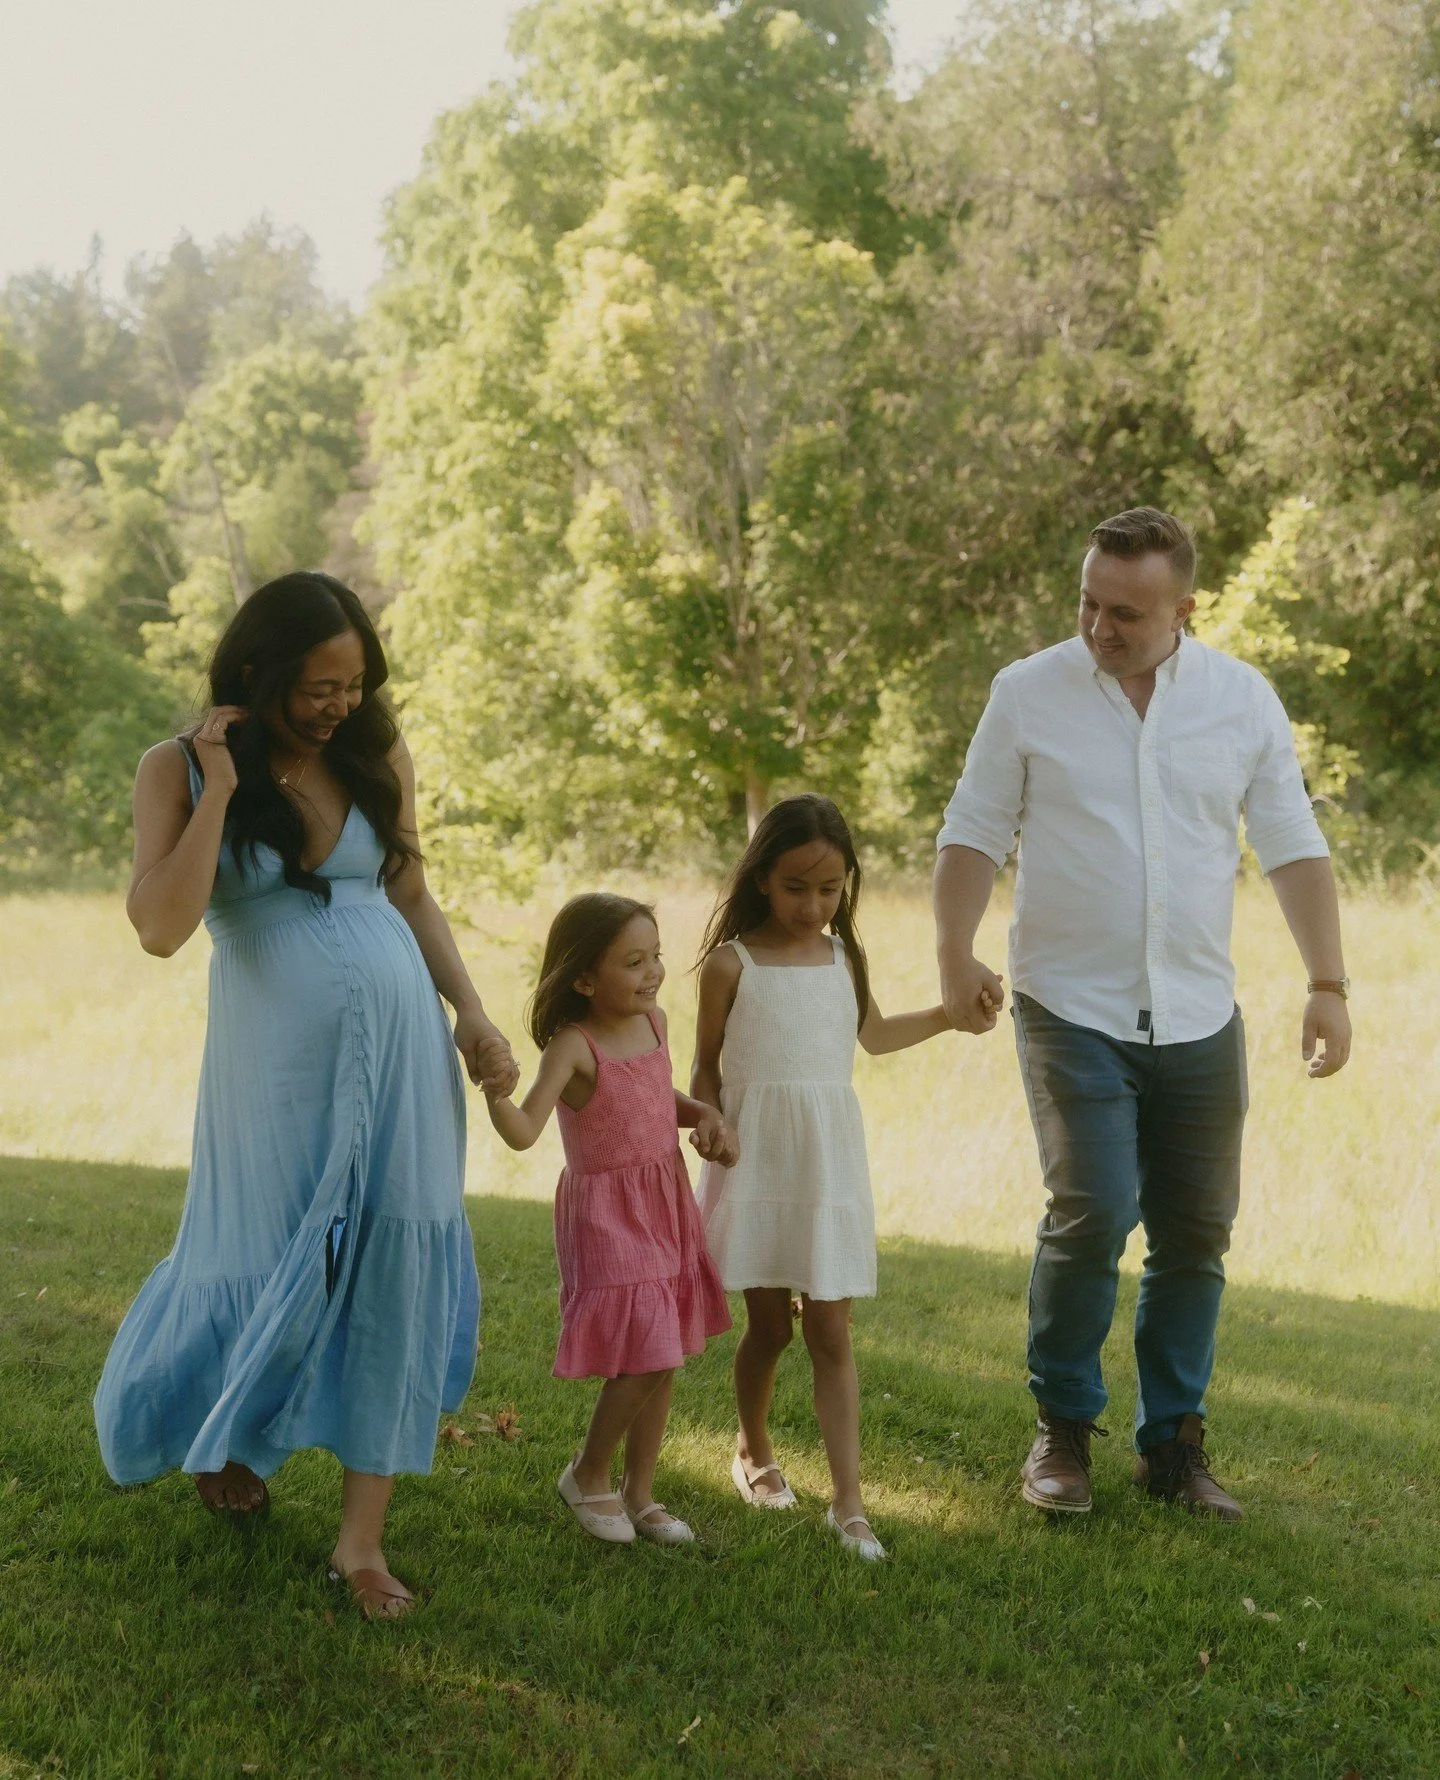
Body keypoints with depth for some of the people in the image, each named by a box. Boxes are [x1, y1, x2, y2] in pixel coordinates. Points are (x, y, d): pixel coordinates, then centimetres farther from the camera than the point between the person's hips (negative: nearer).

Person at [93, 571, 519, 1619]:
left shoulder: (379, 756, 2)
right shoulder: (180, 770, -7)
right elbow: (162, 927, -18)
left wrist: (473, 1014, 3)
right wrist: (221, 785, -18)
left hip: (399, 1043, 3)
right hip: (279, 1059, -3)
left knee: (391, 1276, 2)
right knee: (270, 1267, 11)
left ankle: (363, 1536, 12)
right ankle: (217, 1433, 45)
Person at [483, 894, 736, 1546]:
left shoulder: (654, 1022, 2)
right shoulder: (572, 1046, -19)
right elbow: (525, 1132, -28)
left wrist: (706, 1115, 5)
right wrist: (494, 1092, -47)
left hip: (666, 1204, 7)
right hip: (608, 1215, -7)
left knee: (663, 1361, 11)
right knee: (645, 1358, -10)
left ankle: (639, 1492, 26)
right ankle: (588, 1475, 15)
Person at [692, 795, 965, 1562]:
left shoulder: (846, 959, 7)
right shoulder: (731, 964, -5)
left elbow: (872, 1034, 25)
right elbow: (706, 1067, 2)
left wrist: (949, 1014, 18)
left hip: (830, 1164, 2)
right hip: (758, 1161, -2)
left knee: (830, 1331, -1)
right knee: (768, 1326, 8)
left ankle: (847, 1500, -4)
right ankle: (753, 1449, 35)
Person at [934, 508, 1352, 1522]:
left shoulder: (1243, 700, 3)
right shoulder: (1030, 694, -2)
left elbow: (1294, 848, 5)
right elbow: (975, 832, 1)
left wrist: (1329, 984, -1)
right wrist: (956, 955, -11)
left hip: (1200, 1017, 3)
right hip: (1073, 1010, -3)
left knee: (1196, 1231, 7)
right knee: (1092, 1214, -13)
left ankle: (1175, 1441, 21)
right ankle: (1063, 1430, 7)